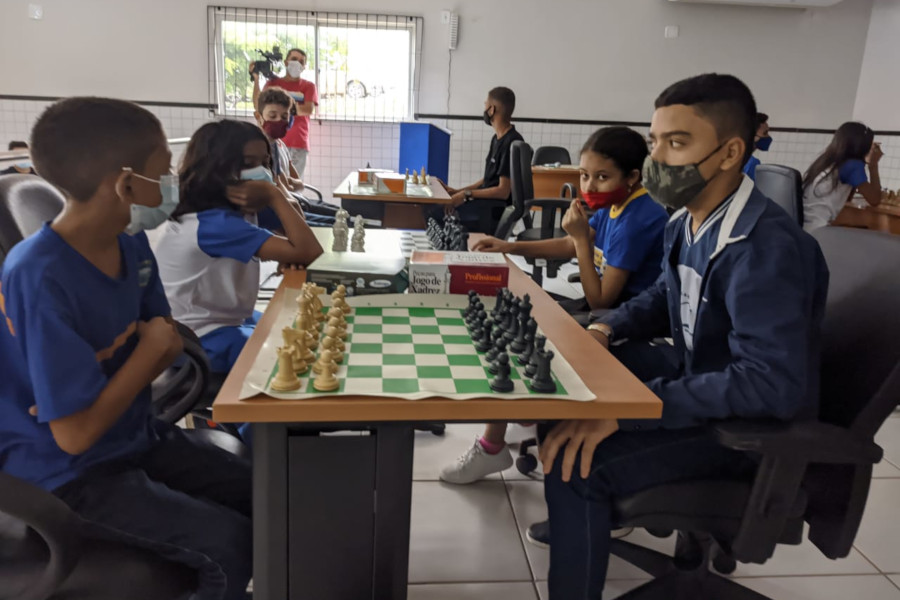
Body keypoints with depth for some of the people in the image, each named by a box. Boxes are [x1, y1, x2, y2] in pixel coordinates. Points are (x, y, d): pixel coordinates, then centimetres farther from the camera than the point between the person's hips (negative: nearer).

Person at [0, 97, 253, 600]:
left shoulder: (130, 242, -4)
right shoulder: (42, 279, -28)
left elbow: (167, 344, 5)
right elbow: (76, 434, -26)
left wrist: (87, 388, -14)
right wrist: (148, 349, -15)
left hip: (136, 437, 7)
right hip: (68, 475, -7)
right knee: (232, 545, -20)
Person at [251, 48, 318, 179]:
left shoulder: (308, 86, 10)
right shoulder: (272, 83, 13)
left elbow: (309, 109, -7)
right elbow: (258, 105, 1)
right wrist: (256, 79, -9)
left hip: (298, 144, 0)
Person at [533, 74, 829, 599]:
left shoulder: (766, 248, -29)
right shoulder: (688, 221, 0)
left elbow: (773, 383, -38)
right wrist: (609, 329, -1)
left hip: (751, 425, -9)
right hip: (693, 374, 10)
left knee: (576, 464, -25)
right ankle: (587, 516, 34)